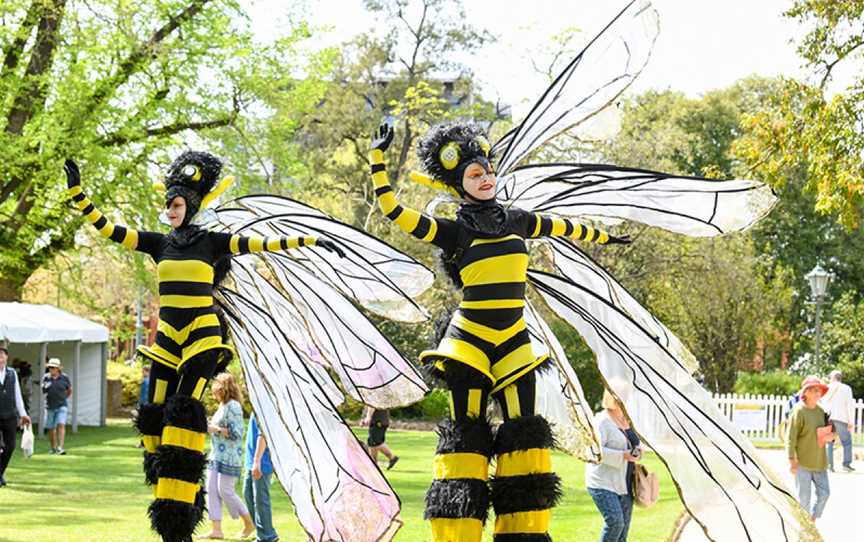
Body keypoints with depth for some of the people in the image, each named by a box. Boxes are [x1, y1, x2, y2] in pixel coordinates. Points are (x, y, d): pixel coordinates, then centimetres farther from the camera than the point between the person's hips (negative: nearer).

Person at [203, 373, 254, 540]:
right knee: (212, 490, 3)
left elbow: (236, 433, -19)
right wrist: (210, 426, 13)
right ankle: (216, 530, 3)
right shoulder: (223, 406, 16)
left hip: (229, 457, -10)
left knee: (225, 491, -7)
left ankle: (249, 524, 9)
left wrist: (215, 429, -17)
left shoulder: (233, 406, -14)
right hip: (216, 456, 10)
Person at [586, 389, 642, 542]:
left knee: (624, 526, 7)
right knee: (615, 521, -21)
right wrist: (623, 455, -25)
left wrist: (637, 450, 4)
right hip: (603, 483, -8)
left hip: (623, 484, 8)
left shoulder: (626, 420, 13)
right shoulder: (602, 421, -12)